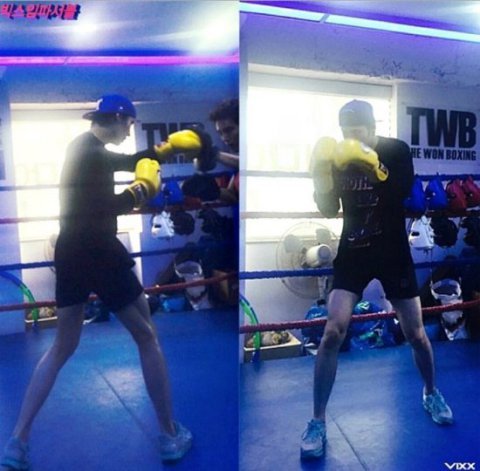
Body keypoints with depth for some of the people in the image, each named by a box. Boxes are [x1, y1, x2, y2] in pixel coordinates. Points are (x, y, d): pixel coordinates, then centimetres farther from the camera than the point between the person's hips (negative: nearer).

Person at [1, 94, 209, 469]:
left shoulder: (86, 147, 16)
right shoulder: (92, 151, -13)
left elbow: (130, 161, 25)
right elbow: (104, 206, -20)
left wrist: (169, 147, 27)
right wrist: (141, 191, -5)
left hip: (70, 252, 9)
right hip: (97, 251, -9)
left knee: (62, 347, 16)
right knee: (147, 336, 5)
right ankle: (171, 436, 14)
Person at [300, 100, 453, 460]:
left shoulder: (397, 150, -6)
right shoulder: (340, 157, -2)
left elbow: (404, 192, -21)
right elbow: (329, 210, -3)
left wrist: (374, 165, -34)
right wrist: (321, 176, -19)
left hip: (393, 253, 0)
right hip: (353, 252, 1)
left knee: (415, 333, 9)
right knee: (333, 332, -12)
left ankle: (432, 394, 39)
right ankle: (318, 423, 0)